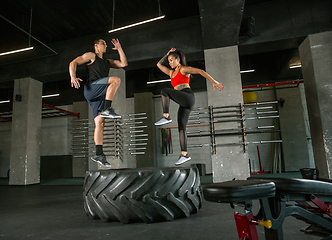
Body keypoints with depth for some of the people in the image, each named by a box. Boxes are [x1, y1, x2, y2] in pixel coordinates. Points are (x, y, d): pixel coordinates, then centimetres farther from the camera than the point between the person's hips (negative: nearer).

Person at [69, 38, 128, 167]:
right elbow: (73, 63, 5)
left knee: (100, 123, -6)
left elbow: (124, 64, 27)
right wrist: (73, 77, -14)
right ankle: (107, 109, -31)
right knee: (116, 80, -25)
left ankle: (99, 154, -10)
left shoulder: (107, 62, 33)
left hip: (100, 95, 6)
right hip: (91, 88, -6)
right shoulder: (91, 56, 14)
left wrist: (119, 48, 23)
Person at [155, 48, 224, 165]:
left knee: (164, 91, -19)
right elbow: (159, 64, 36)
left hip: (188, 97, -8)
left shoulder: (184, 69, 7)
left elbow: (201, 71, -4)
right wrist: (167, 54, 29)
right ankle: (184, 154, -3)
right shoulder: (171, 72, 29)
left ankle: (166, 116, -22)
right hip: (183, 103, 8)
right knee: (181, 127, -1)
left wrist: (214, 82, -13)